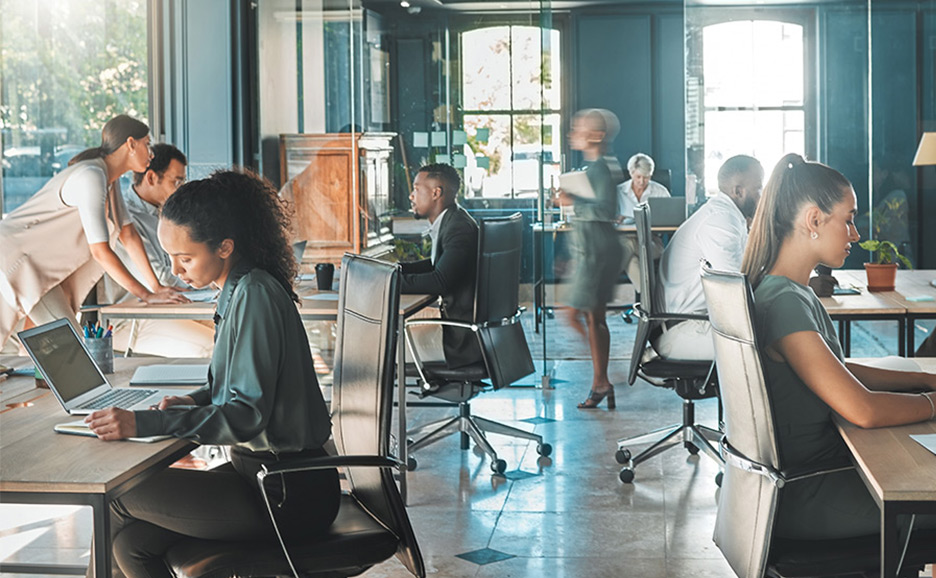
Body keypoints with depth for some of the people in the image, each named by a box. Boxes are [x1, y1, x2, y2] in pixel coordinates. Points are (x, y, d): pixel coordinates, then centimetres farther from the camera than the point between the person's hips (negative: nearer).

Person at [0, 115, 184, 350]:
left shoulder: (109, 177, 7)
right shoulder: (91, 177, -24)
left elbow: (128, 234, 10)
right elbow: (100, 251, -28)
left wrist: (156, 287, 5)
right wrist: (147, 295, -24)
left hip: (43, 264, 10)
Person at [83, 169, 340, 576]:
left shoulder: (255, 295, -19)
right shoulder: (240, 289, 10)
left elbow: (248, 415, -24)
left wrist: (143, 424, -27)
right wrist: (196, 401, 4)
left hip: (289, 495, -8)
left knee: (119, 497, -5)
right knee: (132, 541, 0)